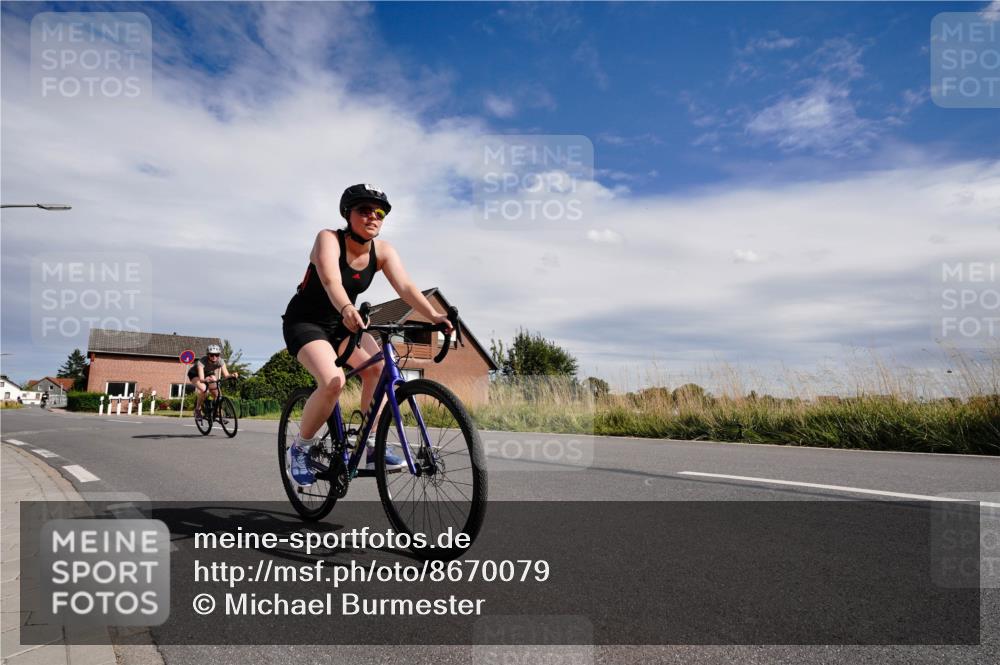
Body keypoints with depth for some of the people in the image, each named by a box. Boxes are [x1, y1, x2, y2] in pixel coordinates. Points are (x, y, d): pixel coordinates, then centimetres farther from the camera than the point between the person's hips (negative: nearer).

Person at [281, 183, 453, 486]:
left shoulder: (383, 251, -9)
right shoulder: (329, 239, -22)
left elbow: (405, 286, -23)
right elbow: (331, 281, -41)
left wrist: (433, 315, -40)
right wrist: (347, 310, -62)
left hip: (341, 324, 5)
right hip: (305, 322, -5)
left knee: (377, 368, -20)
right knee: (333, 381, -27)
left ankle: (372, 448, -7)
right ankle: (300, 448, -4)